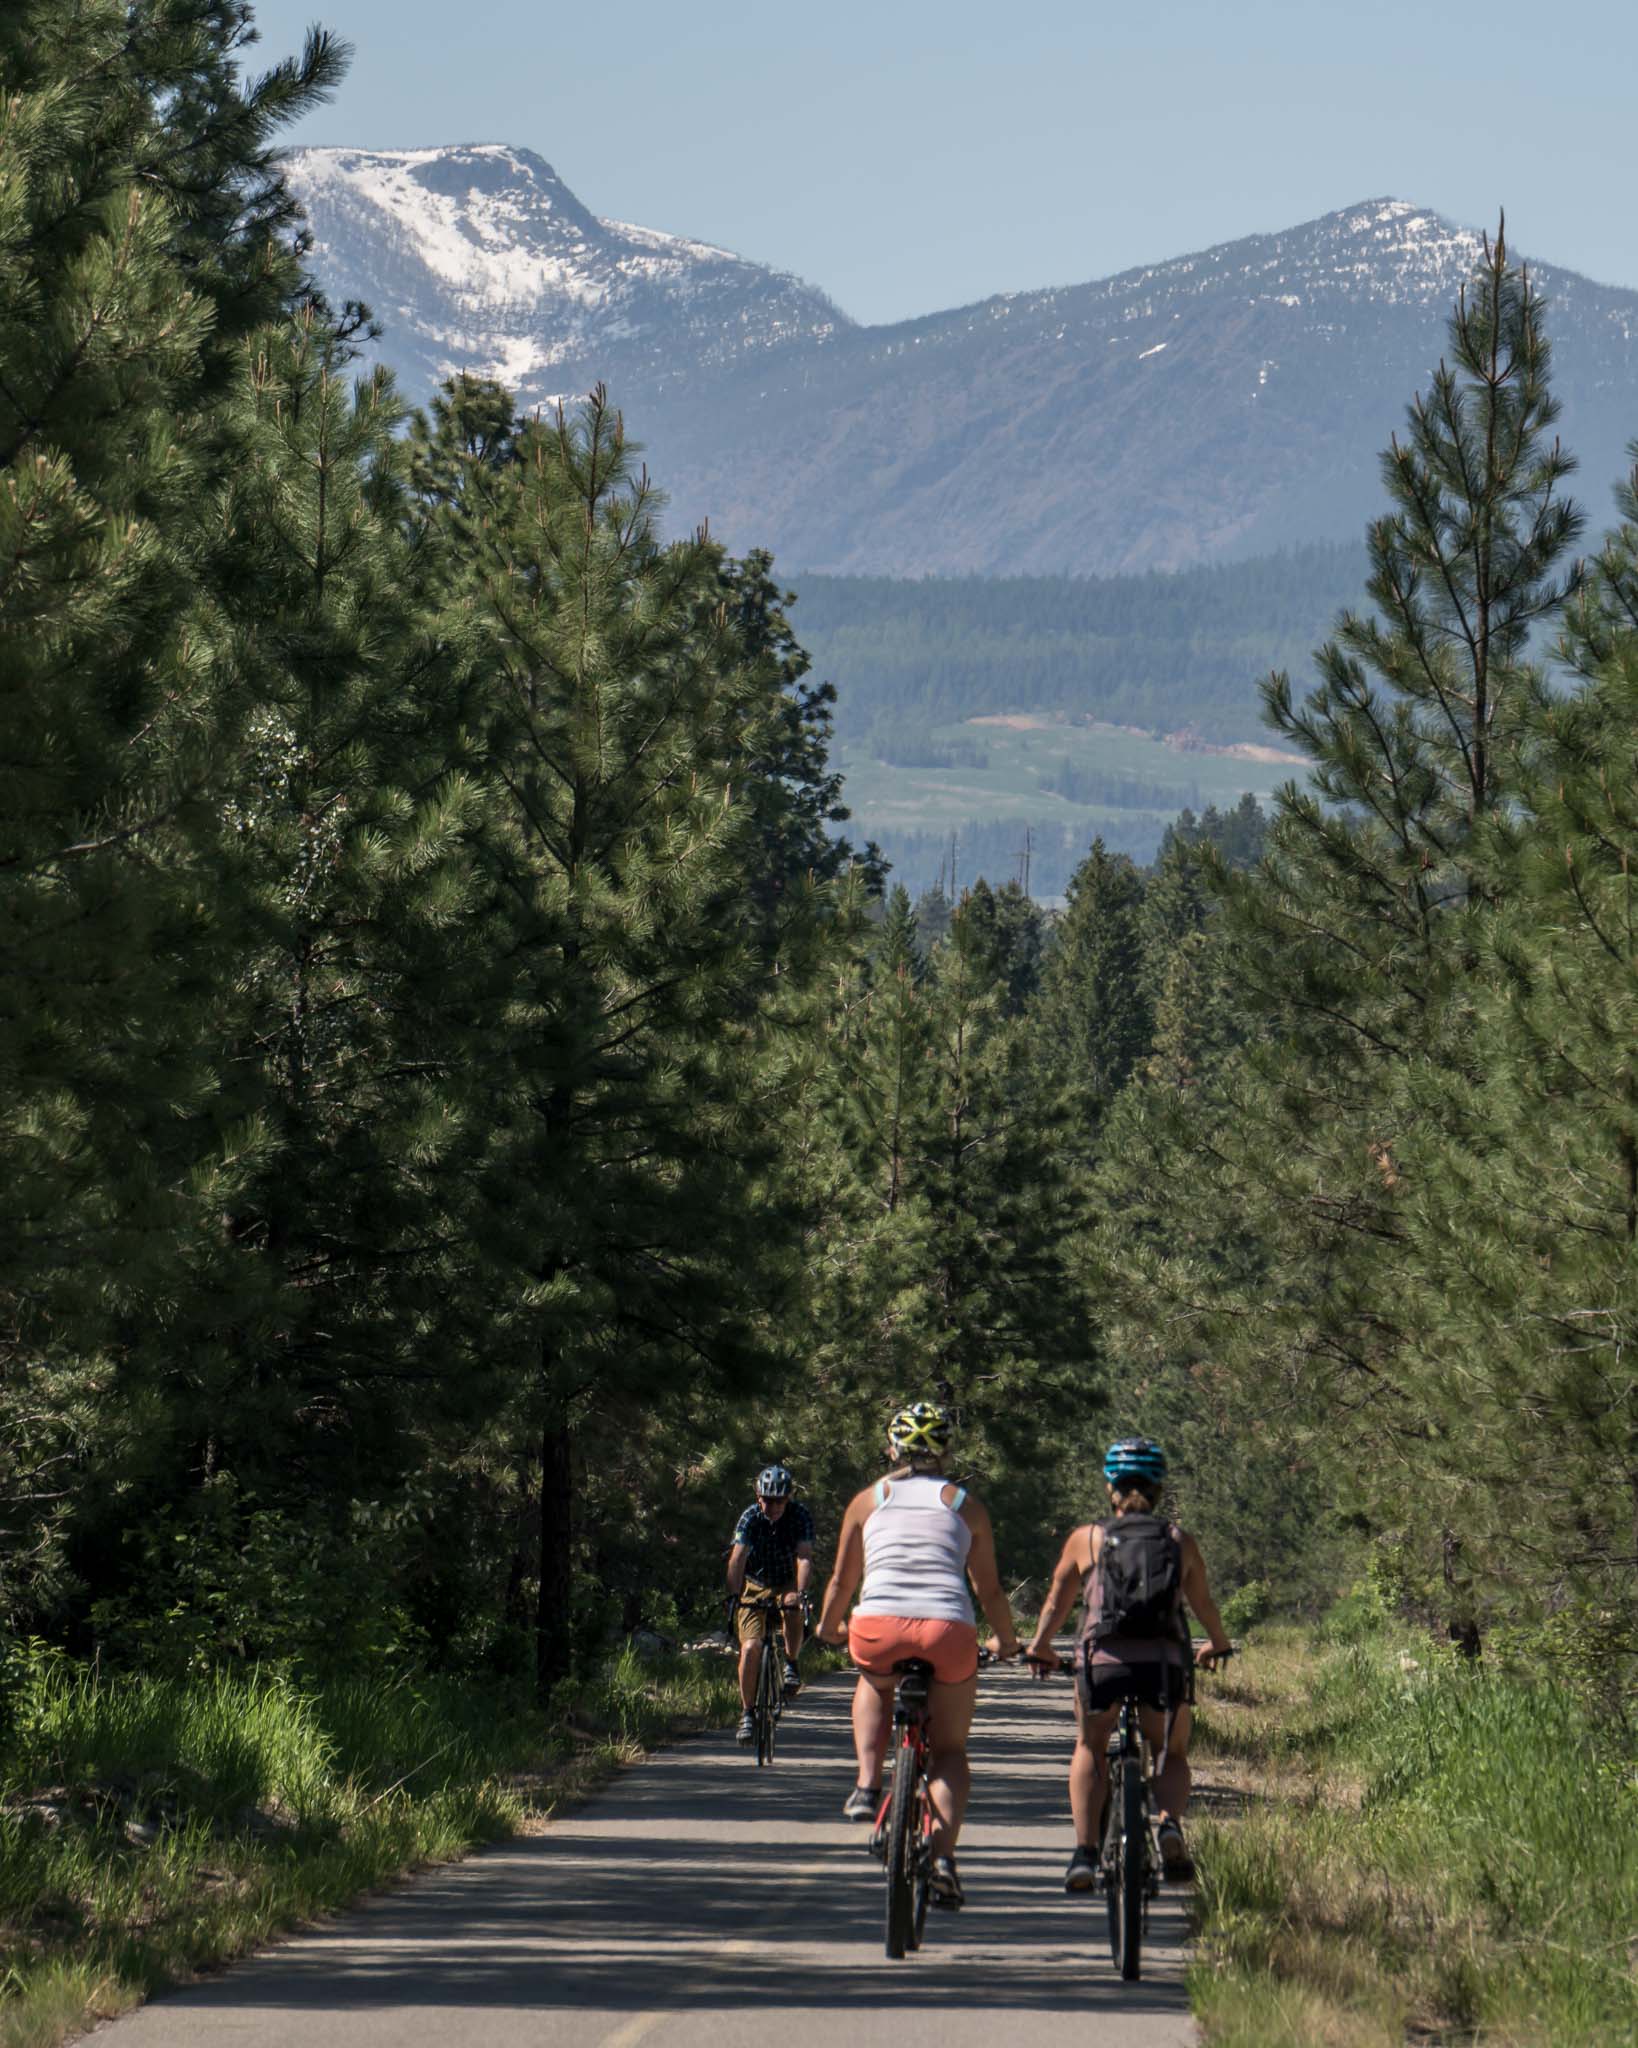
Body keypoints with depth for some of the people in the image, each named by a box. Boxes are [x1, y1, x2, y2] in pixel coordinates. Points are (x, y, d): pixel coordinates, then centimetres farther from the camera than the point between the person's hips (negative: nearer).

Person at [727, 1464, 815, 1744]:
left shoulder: (800, 1516, -18)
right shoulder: (750, 1518, -17)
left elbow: (804, 1557, -29)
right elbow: (737, 1558, -28)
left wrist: (799, 1592, -46)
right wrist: (734, 1596, -43)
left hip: (787, 1584, 0)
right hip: (755, 1586, 0)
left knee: (793, 1613, -35)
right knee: (751, 1647, -16)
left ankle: (791, 1664, -9)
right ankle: (748, 1713, -4)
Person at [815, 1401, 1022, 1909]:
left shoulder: (868, 1500, 17)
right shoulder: (964, 1504, 17)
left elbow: (842, 1580, 20)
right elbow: (989, 1588, 18)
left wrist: (827, 1627, 38)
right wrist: (1007, 1640, 34)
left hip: (878, 1627, 0)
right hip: (949, 1632, 0)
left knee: (874, 1686, 36)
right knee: (950, 1749, 16)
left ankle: (867, 1786, 15)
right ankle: (943, 1858, -3)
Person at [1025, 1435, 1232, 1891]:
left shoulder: (1086, 1539, 11)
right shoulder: (1180, 1541, 14)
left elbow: (1057, 1603, 20)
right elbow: (1203, 1603, 27)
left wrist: (1040, 1648, 39)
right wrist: (1217, 1645, 48)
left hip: (1103, 1659, -1)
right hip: (1165, 1660, 1)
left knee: (1089, 1750, 23)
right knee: (1173, 1755, 22)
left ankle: (1084, 1851, 5)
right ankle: (1169, 1821, -10)